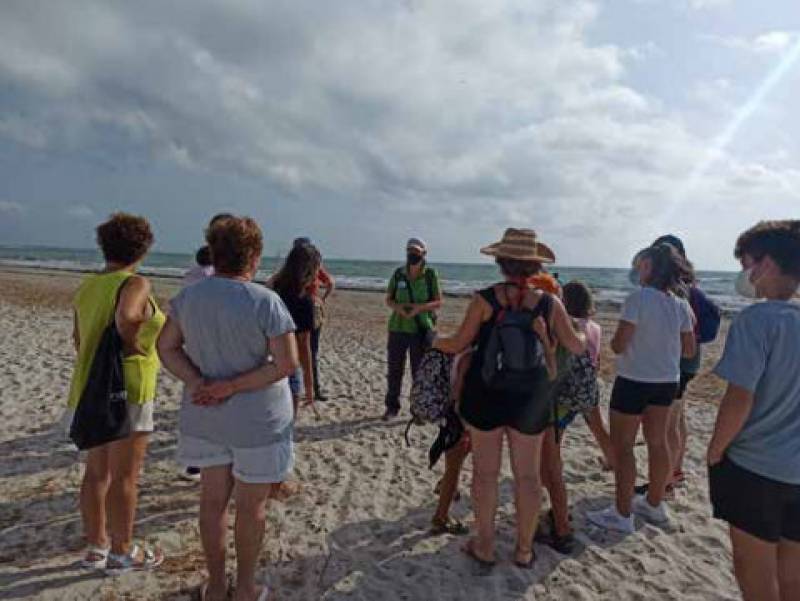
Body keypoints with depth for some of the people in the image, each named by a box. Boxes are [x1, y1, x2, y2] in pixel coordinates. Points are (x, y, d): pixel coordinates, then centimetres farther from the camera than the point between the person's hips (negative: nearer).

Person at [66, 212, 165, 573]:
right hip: (127, 388, -8)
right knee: (124, 476, 4)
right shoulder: (135, 284, -14)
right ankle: (122, 553, 17)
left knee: (97, 471, 17)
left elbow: (79, 339, 16)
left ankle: (96, 546, 30)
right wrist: (132, 344, -17)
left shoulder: (87, 287, 9)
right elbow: (127, 316, -36)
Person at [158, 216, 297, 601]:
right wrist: (233, 387, -18)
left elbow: (167, 347, 1)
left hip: (205, 417, 5)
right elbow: (288, 363, -22)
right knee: (251, 506, 13)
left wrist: (199, 383, -11)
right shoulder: (265, 301, -19)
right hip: (257, 419, -5)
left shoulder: (188, 296, -3)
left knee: (212, 500, 19)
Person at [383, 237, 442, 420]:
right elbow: (388, 300, 9)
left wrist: (419, 307, -18)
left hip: (421, 330, -2)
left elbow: (438, 303, -2)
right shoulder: (398, 274, 3)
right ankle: (392, 407, 25)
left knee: (420, 371, 4)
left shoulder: (431, 275, -2)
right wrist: (398, 307, -13)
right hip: (397, 328, 2)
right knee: (394, 370, 9)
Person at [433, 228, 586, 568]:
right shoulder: (549, 303, -4)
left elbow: (458, 345, -6)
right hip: (531, 399, 1)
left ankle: (484, 547, 25)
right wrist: (586, 332, 25)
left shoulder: (484, 300, -9)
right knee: (528, 475, 14)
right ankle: (524, 550, 27)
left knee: (485, 472, 12)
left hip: (485, 395, -1)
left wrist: (435, 341, 15)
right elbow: (577, 347, 2)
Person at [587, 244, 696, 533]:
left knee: (622, 446, 6)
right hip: (667, 382, 7)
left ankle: (622, 514, 13)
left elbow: (618, 345, -20)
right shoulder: (681, 305, 0)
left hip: (634, 381, -7)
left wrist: (614, 339, 2)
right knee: (658, 442, 19)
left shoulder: (638, 298, -19)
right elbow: (689, 350, 6)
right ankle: (654, 504, 36)